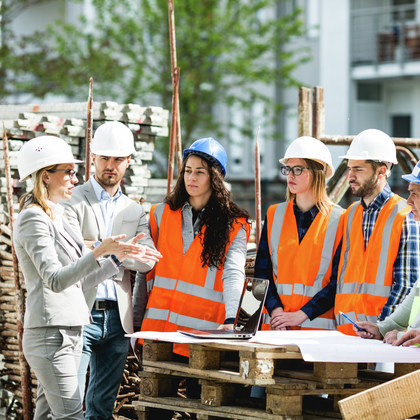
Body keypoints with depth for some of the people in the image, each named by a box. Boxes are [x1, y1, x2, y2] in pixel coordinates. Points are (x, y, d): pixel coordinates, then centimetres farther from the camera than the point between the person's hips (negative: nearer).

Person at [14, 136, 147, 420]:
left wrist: (119, 257, 16)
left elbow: (79, 282, 21)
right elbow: (55, 280, -22)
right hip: (50, 335, -9)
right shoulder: (34, 219, -11)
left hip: (71, 330, 9)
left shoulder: (56, 216, 18)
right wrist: (99, 252, -31)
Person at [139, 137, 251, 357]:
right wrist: (136, 321, 11)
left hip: (203, 330, -3)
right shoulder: (161, 213, 13)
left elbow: (233, 274, -10)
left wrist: (231, 319, -25)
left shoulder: (234, 225, 4)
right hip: (159, 325, 3)